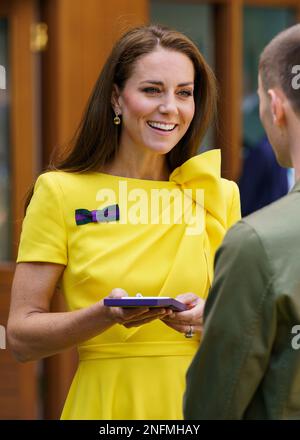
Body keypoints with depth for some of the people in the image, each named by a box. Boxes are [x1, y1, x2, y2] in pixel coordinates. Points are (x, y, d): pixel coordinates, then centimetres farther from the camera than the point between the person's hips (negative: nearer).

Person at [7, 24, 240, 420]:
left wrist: (210, 318, -14)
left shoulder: (220, 195, 3)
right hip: (102, 404, -2)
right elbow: (21, 336, -6)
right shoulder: (60, 192, -4)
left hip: (199, 401, 2)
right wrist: (107, 315, -22)